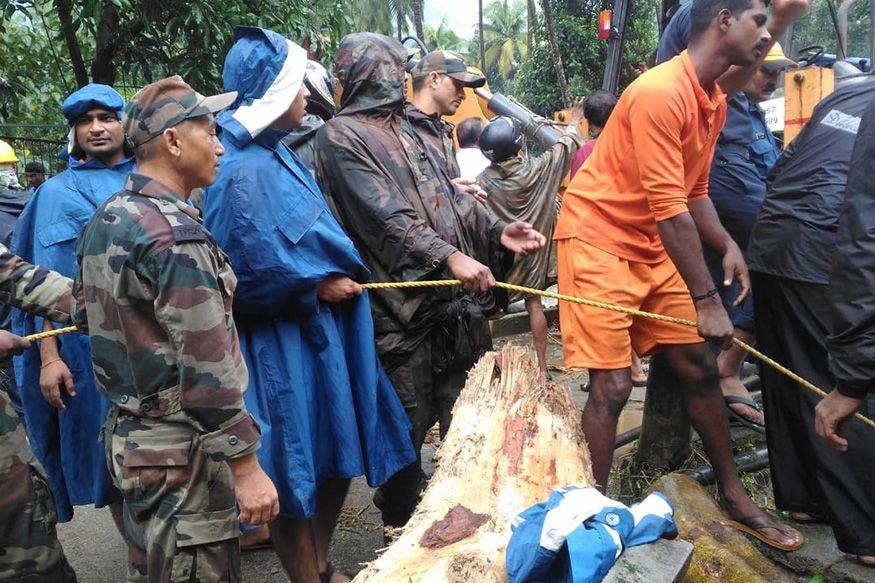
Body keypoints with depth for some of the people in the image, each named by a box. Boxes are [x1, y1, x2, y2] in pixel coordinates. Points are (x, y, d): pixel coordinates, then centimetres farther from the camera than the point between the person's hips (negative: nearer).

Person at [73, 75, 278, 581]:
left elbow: (86, 315, 17)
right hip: (182, 449, -9)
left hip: (130, 437, 9)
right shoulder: (175, 235, -21)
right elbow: (206, 369, -23)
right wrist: (246, 467, -19)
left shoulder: (104, 222, 7)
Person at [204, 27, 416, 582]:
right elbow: (251, 264, -22)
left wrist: (339, 272, 9)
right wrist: (318, 286, -13)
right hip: (284, 342, -10)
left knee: (339, 453, 17)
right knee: (299, 467, 4)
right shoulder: (243, 170, -19)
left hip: (322, 328, 10)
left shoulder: (277, 154, 11)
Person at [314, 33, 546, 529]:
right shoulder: (341, 135, -5)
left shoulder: (410, 132, 21)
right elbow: (385, 215, -18)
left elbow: (451, 196, 18)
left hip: (459, 302, 8)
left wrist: (497, 232, 1)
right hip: (403, 313, -8)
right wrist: (449, 256, -27)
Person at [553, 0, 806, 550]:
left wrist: (728, 246, -3)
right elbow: (668, 207, -26)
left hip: (653, 245, 9)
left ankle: (735, 496, 24)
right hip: (599, 237, -9)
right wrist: (706, 298, -24)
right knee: (613, 385, -10)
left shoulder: (716, 101, 7)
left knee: (700, 368, 10)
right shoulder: (660, 93, -23)